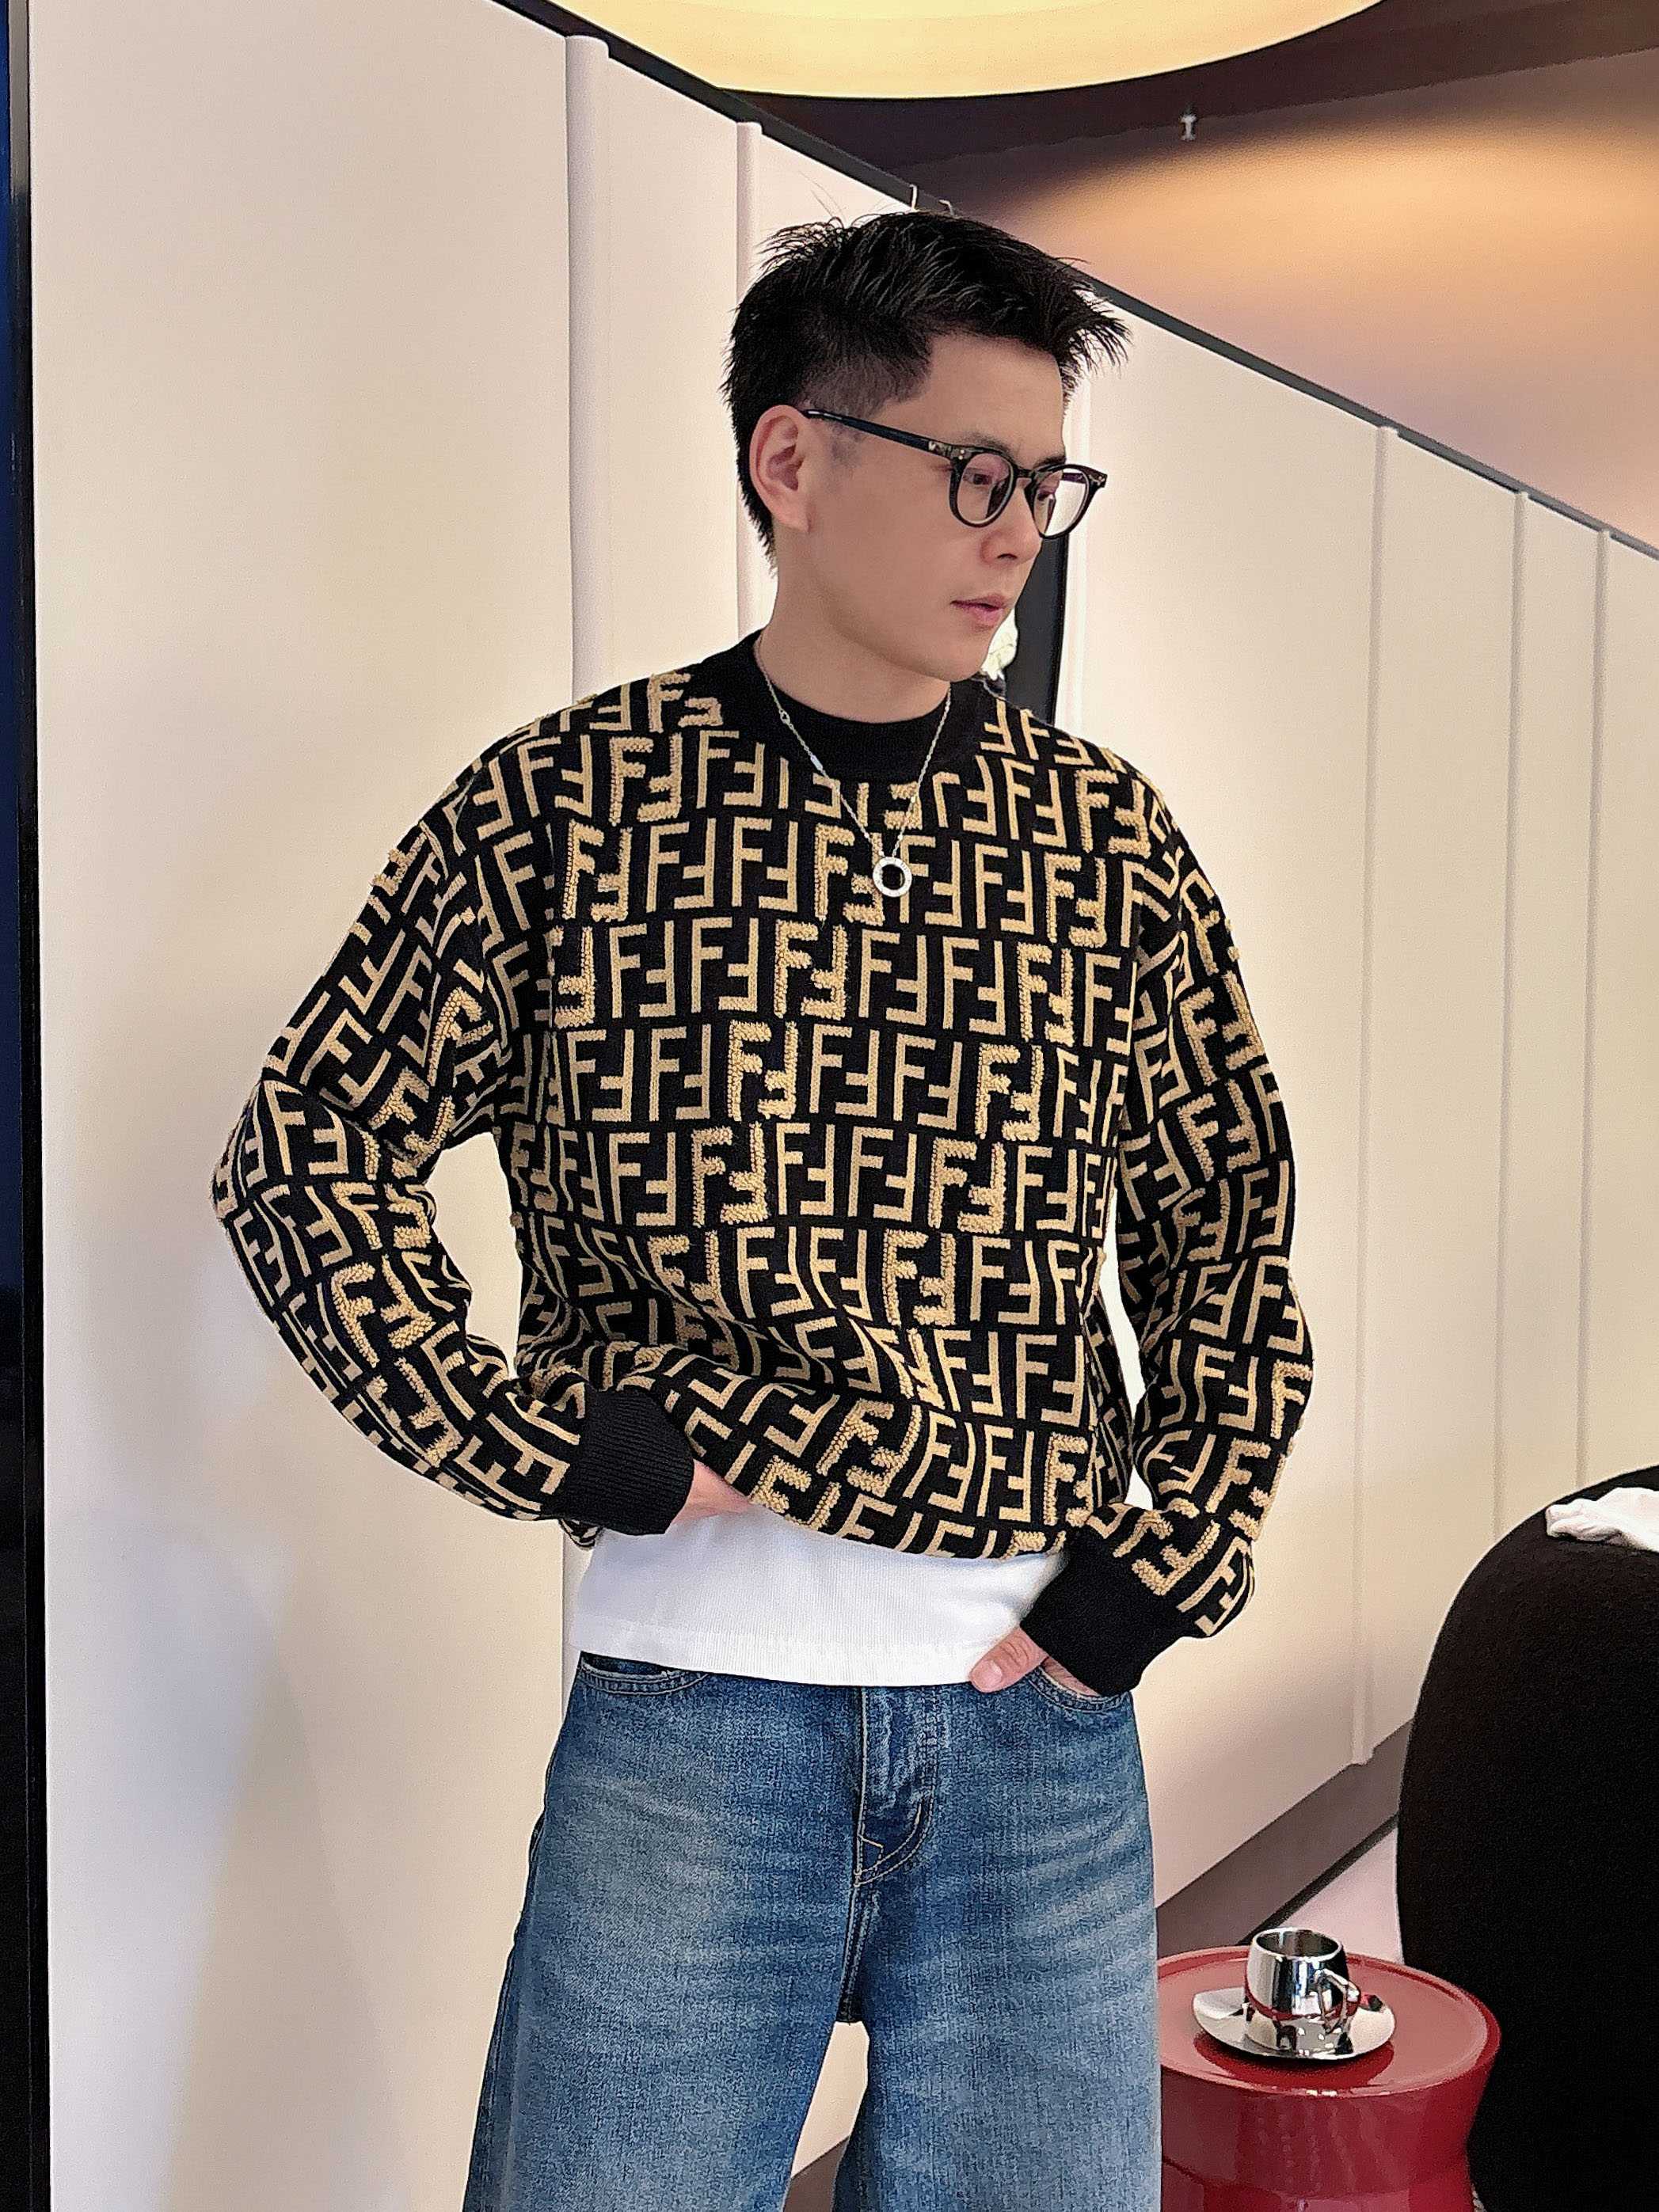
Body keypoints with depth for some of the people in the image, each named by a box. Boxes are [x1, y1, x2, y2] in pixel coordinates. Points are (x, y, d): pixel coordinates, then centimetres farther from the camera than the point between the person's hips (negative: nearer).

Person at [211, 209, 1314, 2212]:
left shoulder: (1103, 839, 4)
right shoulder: (556, 809, -4)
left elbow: (1229, 1225, 11)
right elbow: (303, 1164, 1)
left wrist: (1167, 1562, 1)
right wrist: (553, 1442, -9)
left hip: (1045, 1706, 3)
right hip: (687, 1705, -2)